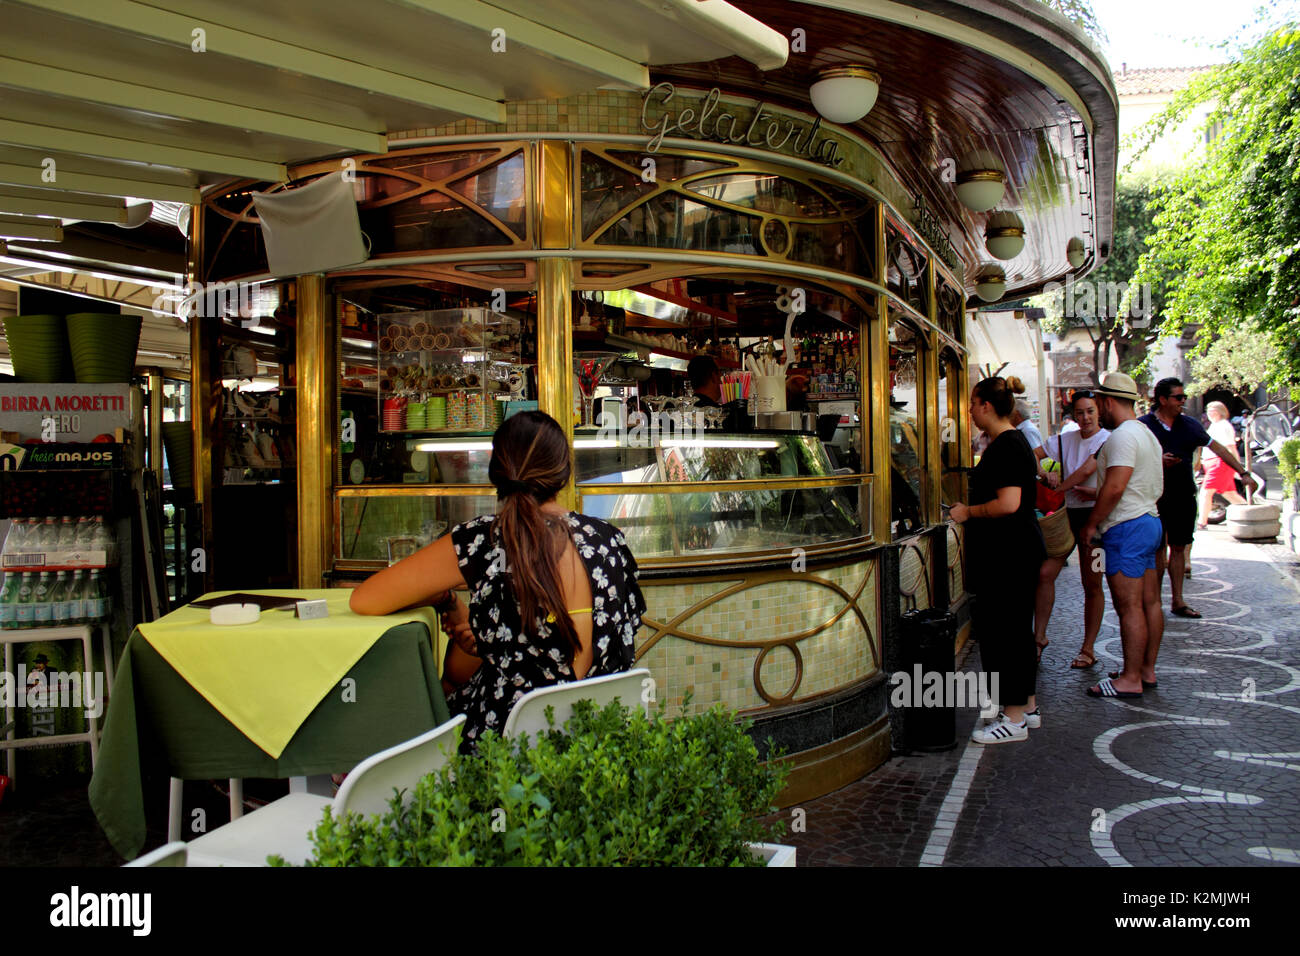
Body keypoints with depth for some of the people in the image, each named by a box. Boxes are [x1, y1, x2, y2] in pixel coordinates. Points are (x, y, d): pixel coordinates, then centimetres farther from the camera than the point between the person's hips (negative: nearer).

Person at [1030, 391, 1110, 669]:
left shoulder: (1108, 441, -5)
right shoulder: (1065, 440, 11)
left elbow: (1086, 471, -17)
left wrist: (1057, 488, -11)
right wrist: (1046, 474, -9)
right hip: (1067, 513, 4)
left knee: (1092, 584, 3)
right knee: (1045, 573, -7)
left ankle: (1088, 649, 12)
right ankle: (1039, 636, 6)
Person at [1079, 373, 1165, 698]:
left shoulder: (1123, 435, -16)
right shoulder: (1146, 433, 18)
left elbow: (1114, 487, -23)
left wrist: (1091, 525, -14)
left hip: (1127, 528, -11)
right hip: (1150, 521, 11)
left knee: (1129, 607, -7)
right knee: (1149, 602, 13)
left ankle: (1130, 679, -2)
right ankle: (1147, 670, 20)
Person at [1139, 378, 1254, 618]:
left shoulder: (1189, 425, 8)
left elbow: (1218, 448, 14)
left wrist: (1243, 473, 12)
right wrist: (1158, 461, -21)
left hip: (1184, 497, 4)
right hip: (1155, 497, -4)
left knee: (1178, 548, 9)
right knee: (1157, 549, -3)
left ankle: (1177, 601, 15)